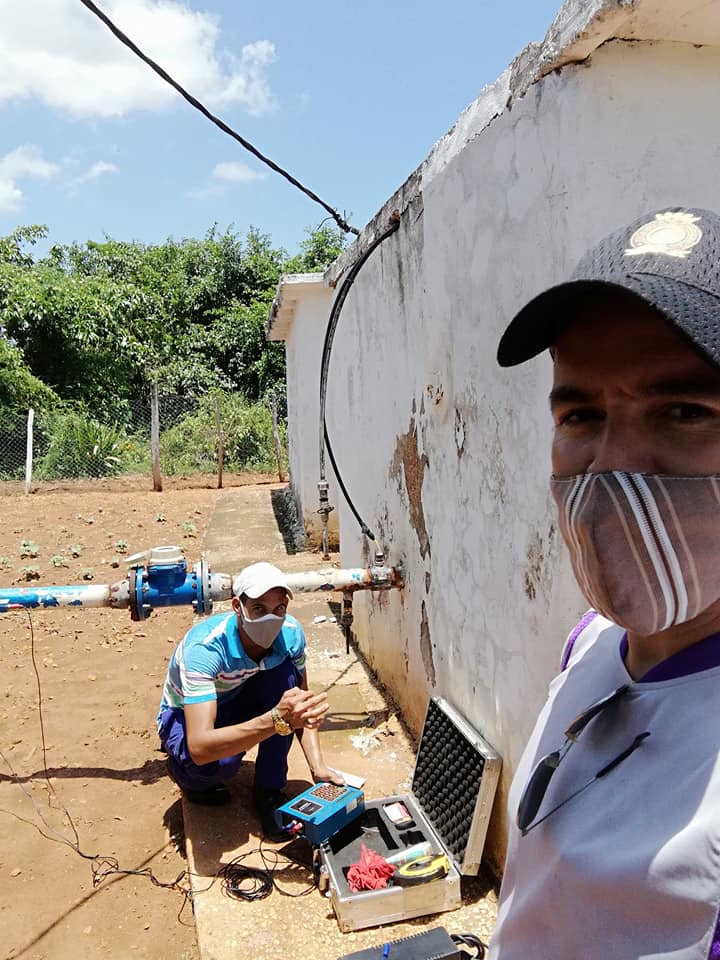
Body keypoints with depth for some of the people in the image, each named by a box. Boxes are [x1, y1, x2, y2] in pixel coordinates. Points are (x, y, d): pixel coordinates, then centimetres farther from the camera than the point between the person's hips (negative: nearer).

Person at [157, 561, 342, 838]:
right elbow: (199, 747, -46)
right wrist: (277, 720, -58)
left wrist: (318, 767, -22)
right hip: (186, 715, -4)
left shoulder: (290, 633, -23)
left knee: (284, 670, -25)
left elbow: (300, 705, -8)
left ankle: (268, 790, -10)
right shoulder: (204, 648, -38)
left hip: (236, 701, 5)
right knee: (221, 762, -37)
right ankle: (182, 770, 3)